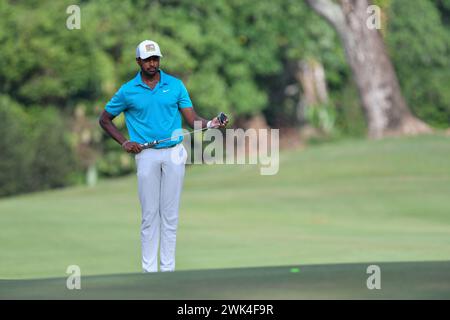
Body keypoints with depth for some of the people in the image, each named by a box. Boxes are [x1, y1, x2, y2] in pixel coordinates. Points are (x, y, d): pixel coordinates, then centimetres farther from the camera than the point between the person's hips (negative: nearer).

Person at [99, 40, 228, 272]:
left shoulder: (175, 85, 4)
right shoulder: (128, 91, 1)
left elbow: (192, 119, 1)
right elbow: (105, 119, 12)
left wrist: (211, 124, -19)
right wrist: (124, 143, 1)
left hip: (174, 153, 1)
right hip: (147, 155, -1)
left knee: (170, 214, 2)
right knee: (150, 214, -1)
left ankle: (168, 268, 6)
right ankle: (149, 270, 3)